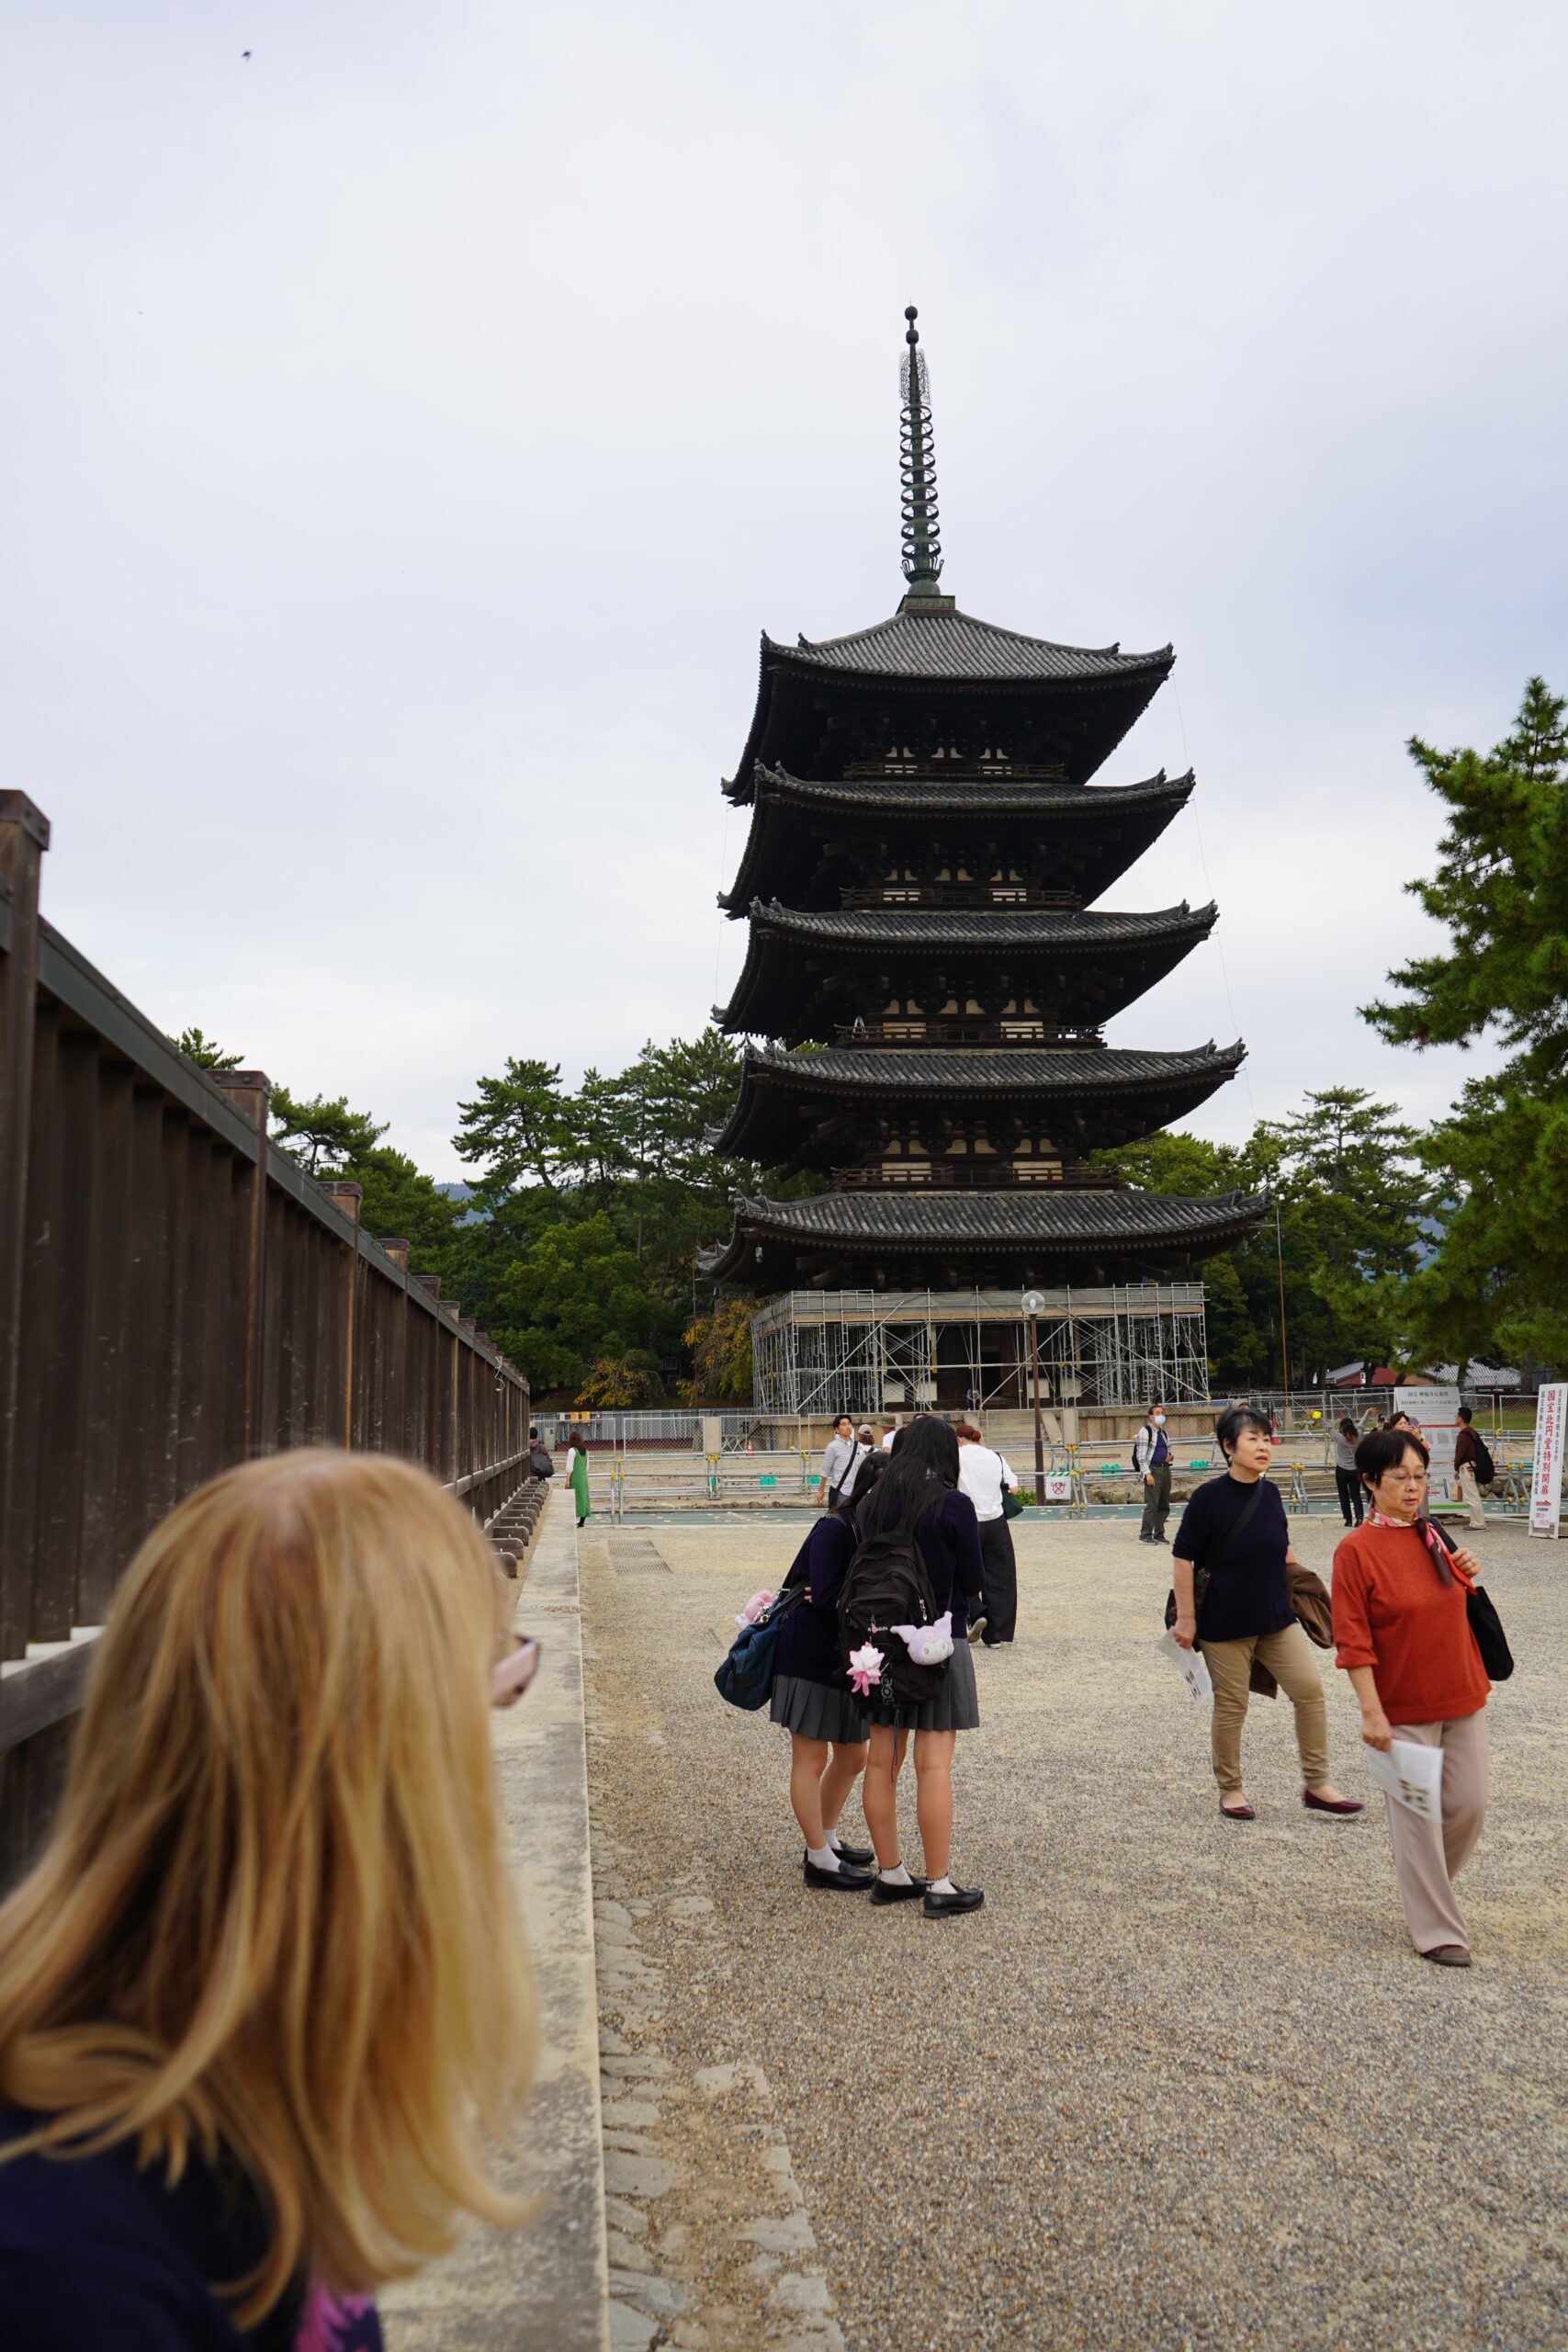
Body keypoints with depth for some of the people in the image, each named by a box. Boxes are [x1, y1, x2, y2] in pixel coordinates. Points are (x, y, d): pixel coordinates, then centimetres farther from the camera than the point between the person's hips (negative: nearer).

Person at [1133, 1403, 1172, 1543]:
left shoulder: (1163, 1432, 16)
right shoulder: (1145, 1432, -6)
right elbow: (1141, 1456, -12)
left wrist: (1169, 1457, 6)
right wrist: (1147, 1474, -20)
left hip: (1165, 1469, 8)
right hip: (1152, 1470, -8)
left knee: (1164, 1505, 9)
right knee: (1152, 1504, -11)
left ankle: (1159, 1534, 18)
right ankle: (1145, 1535, -5)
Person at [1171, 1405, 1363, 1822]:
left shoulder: (1270, 1494, 1)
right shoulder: (1209, 1497, -16)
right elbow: (1183, 1558, -13)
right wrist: (1186, 1617, -13)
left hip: (1276, 1617, 5)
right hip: (1225, 1624, -5)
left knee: (1310, 1690, 1)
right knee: (1231, 1706, 6)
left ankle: (1316, 1784, 16)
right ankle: (1230, 1790, 24)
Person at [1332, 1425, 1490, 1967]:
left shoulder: (1433, 1537, 4)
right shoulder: (1356, 1550, -15)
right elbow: (1353, 1640, -15)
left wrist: (1465, 1574, -2)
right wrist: (1372, 1712, -19)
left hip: (1462, 1699, 6)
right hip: (1405, 1709, -6)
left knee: (1469, 1806, 11)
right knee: (1417, 1819, 3)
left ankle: (1428, 1885, 37)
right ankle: (1437, 1931, 19)